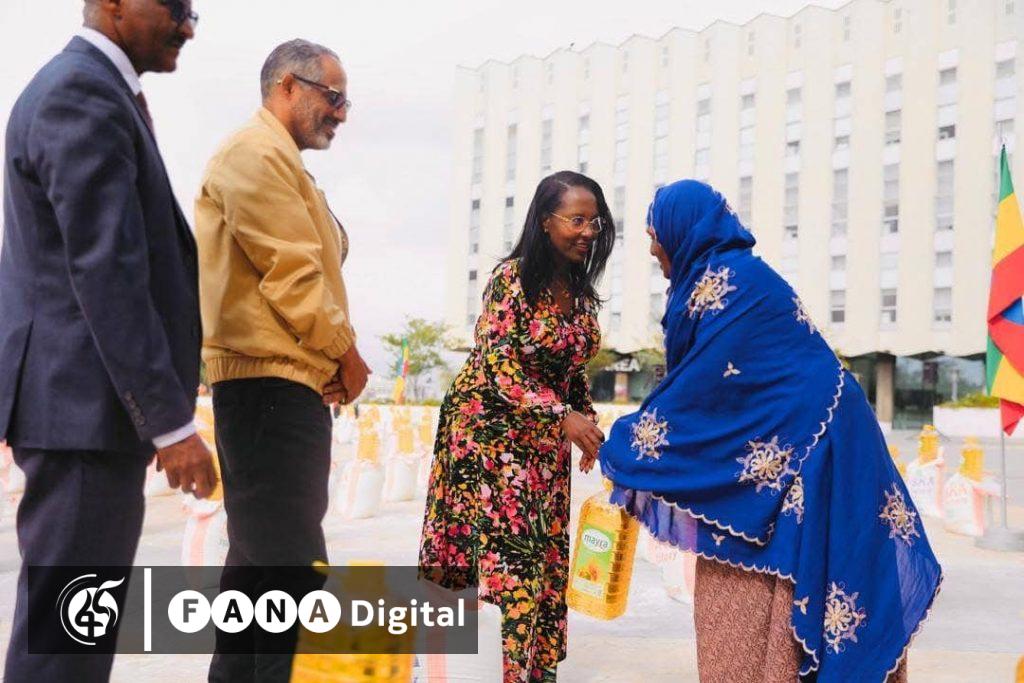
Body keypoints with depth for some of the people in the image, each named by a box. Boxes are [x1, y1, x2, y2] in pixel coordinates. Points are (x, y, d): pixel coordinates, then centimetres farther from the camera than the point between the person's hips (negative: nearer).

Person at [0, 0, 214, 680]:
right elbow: (104, 272, -21)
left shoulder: (79, 87, 19)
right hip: (86, 401, -10)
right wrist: (171, 422, -21)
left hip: (76, 397, 10)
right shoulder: (84, 95, -14)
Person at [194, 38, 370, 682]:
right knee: (292, 557, -13)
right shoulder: (257, 153, -9)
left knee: (261, 555, 16)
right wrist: (346, 351, -7)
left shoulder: (282, 162, 22)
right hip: (271, 379, -11)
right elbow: (290, 273, -18)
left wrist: (337, 353, 7)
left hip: (289, 380, 11)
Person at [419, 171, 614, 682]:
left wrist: (588, 421, 6)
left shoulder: (580, 291, 6)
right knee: (515, 543, -12)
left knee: (548, 548, 4)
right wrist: (563, 417, -28)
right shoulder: (513, 277, -15)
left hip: (547, 431, 7)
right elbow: (499, 366, -21)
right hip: (494, 423, -7)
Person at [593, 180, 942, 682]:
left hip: (796, 449, -9)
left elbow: (702, 386, -16)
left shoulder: (731, 282, -15)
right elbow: (698, 383, 17)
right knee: (743, 593, 12)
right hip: (774, 449, 9)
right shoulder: (717, 278, 14)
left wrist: (624, 448, -7)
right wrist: (626, 441, 17)